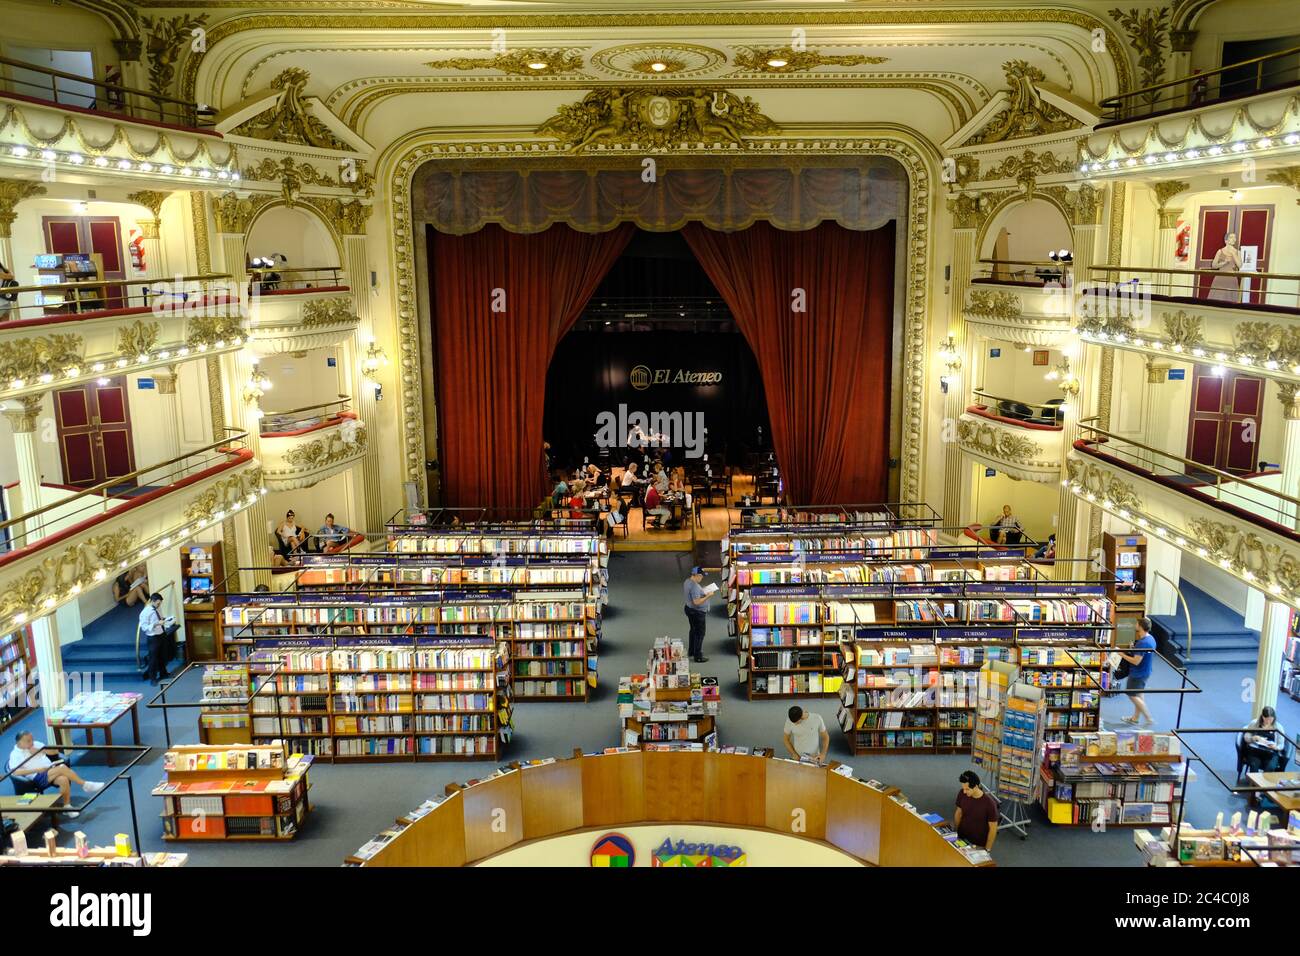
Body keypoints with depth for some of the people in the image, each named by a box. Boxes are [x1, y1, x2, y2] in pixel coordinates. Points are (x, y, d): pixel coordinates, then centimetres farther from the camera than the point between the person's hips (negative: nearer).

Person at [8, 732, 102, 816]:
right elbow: (15, 772, -15)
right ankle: (85, 785, -19)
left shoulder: (36, 744, 15)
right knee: (62, 768, -30)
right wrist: (36, 770, -21)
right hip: (38, 777, -5)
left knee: (63, 779, -30)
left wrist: (40, 750, -1)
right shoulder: (15, 754, 0)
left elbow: (55, 751, 16)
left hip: (51, 770, 5)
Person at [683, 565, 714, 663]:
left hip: (689, 609, 10)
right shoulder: (695, 587, -30)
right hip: (697, 612, -10)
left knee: (693, 630, 24)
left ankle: (692, 652, 37)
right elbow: (697, 602, -32)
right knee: (700, 633, 1)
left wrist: (702, 591, 8)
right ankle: (698, 657, 8)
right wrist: (708, 596, -26)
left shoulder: (687, 581, 1)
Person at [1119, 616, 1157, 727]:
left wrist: (1122, 654, -18)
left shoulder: (1142, 643, -28)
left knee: (1133, 695, 1)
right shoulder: (1150, 639, 3)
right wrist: (1134, 648, 6)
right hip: (1145, 671, 10)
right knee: (1138, 694, 20)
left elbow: (1136, 661, -27)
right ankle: (1135, 717, 31)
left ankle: (1149, 718, 4)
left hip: (1138, 673, -10)